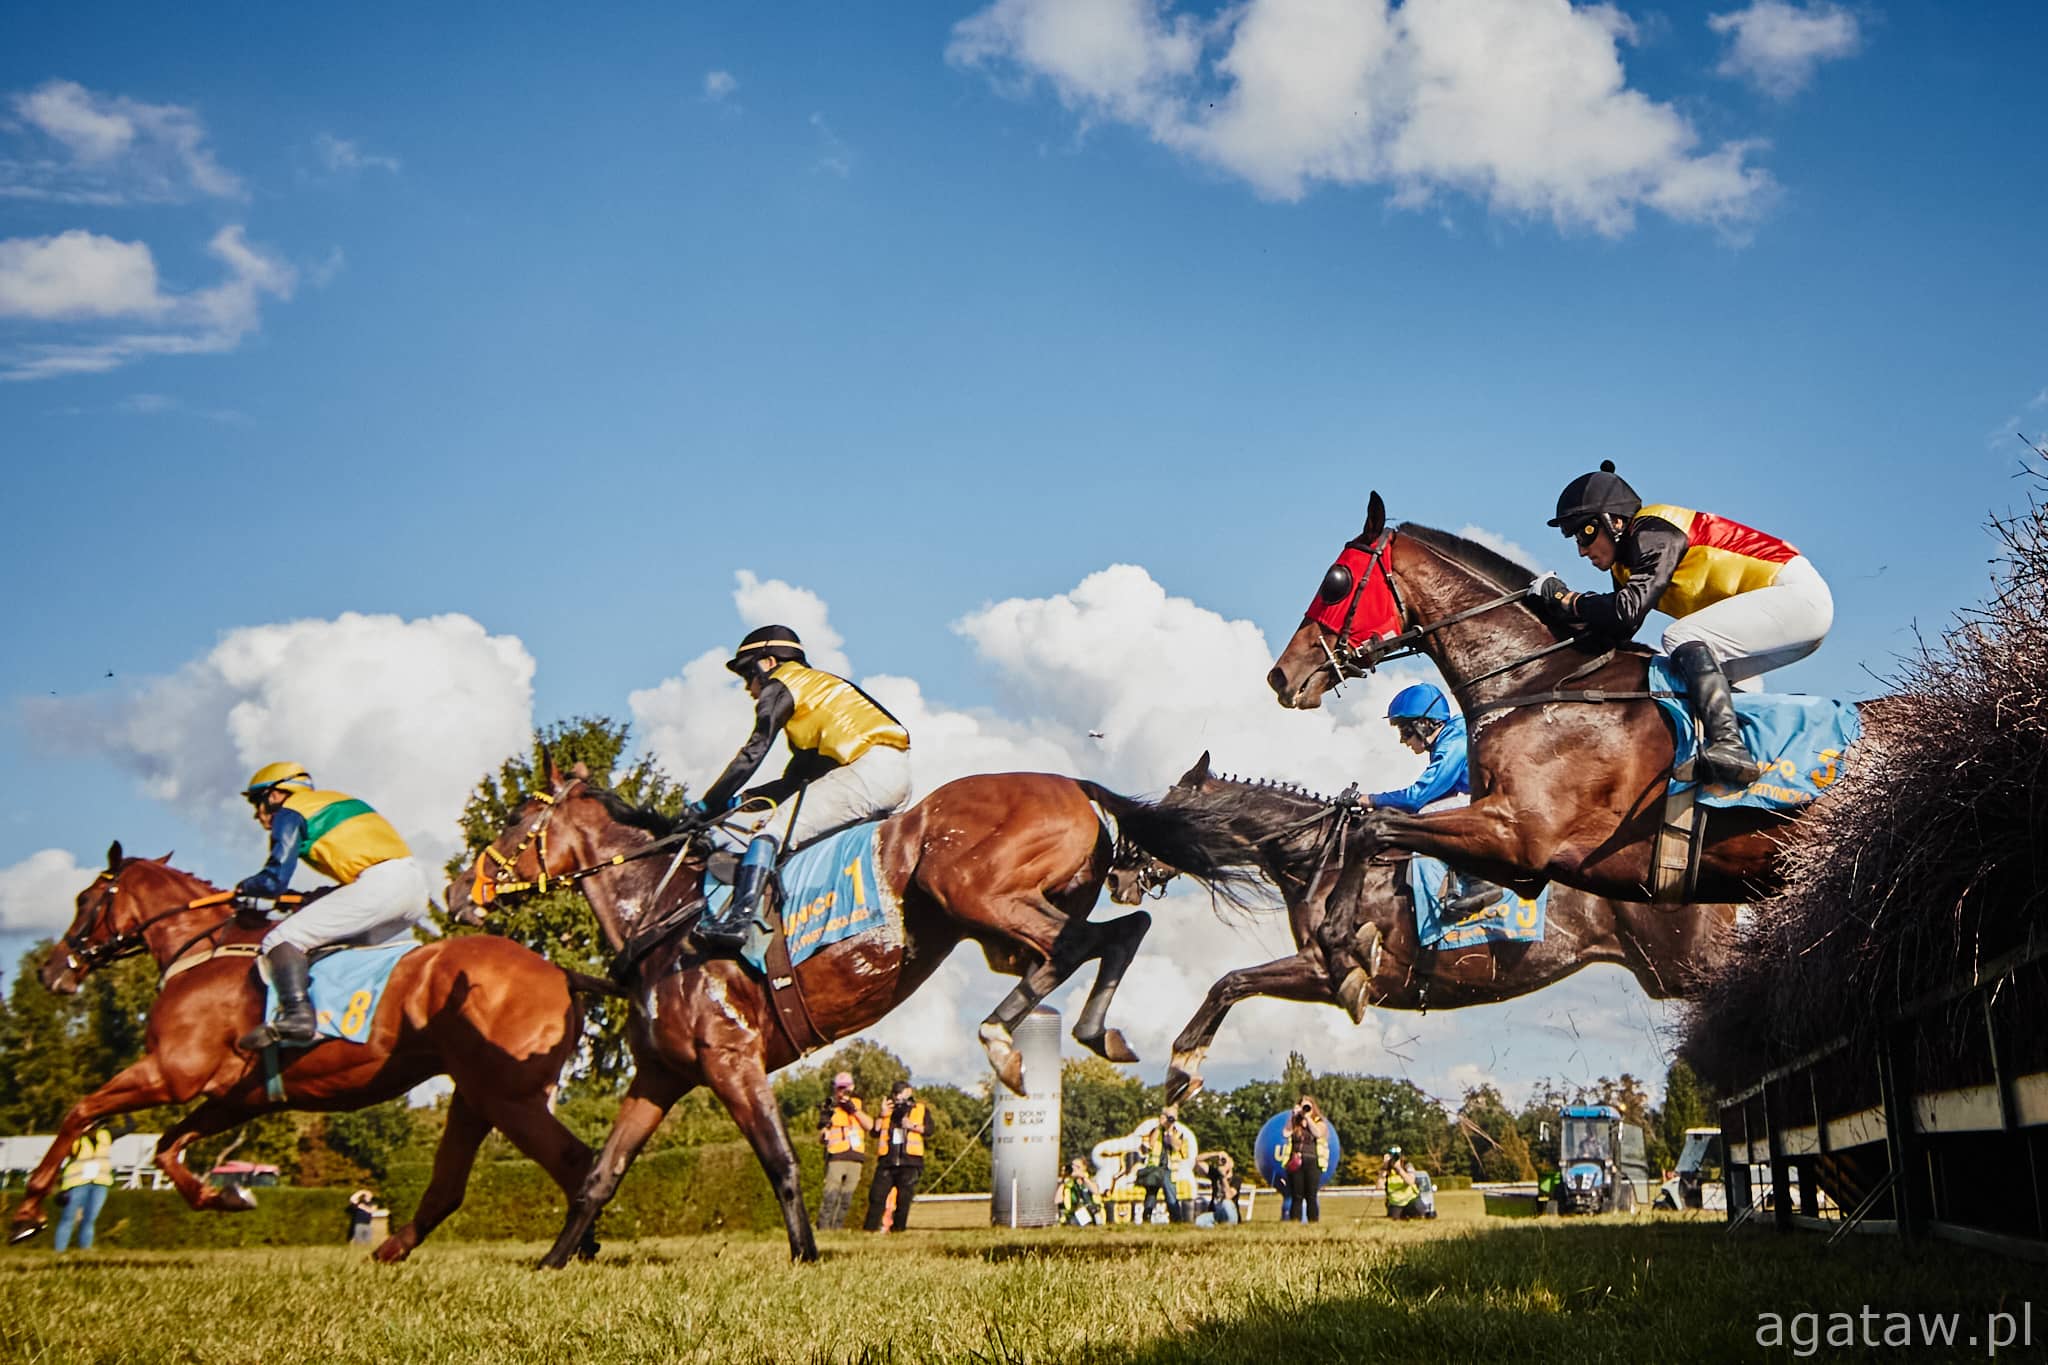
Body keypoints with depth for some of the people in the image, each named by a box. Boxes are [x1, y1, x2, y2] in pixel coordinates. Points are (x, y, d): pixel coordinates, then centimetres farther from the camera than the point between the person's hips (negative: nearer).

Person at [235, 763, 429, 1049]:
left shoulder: (289, 814, 8)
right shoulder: (332, 802, 32)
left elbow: (274, 882, 0)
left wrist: (244, 887, 21)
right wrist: (315, 897, 33)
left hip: (380, 883, -9)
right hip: (418, 885, 9)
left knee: (282, 939, -9)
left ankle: (295, 1015, -28)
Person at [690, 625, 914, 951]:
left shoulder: (783, 683, 9)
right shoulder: (816, 687, 34)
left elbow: (753, 754, -2)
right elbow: (794, 781, 29)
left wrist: (710, 805, 3)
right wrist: (737, 801, 24)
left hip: (871, 768, -10)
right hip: (898, 777, 10)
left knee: (774, 829, -15)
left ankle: (737, 918, -30)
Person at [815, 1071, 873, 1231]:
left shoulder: (857, 1103, 14)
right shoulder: (829, 1107, 4)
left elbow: (870, 1126, 1)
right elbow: (821, 1140, 3)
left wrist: (854, 1110, -9)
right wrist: (824, 1124, -18)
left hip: (855, 1158, 4)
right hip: (836, 1157, -4)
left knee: (846, 1198, 6)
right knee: (830, 1196, -13)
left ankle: (837, 1227, 13)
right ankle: (823, 1228, -12)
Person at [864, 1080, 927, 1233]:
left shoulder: (920, 1109, 12)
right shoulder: (888, 1109, 18)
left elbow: (929, 1128, -1)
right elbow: (875, 1131, 8)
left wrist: (913, 1126, -13)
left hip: (909, 1161, -2)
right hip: (887, 1161, 2)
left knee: (904, 1197, -2)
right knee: (877, 1194, -5)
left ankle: (898, 1228, 4)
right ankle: (871, 1228, -2)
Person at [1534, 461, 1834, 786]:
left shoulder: (1654, 533, -17)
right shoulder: (1630, 551, 12)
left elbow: (1627, 612, -29)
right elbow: (1617, 630, 10)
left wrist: (1563, 598, -16)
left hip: (1797, 593, -11)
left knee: (1682, 637, -25)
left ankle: (1729, 746, -37)